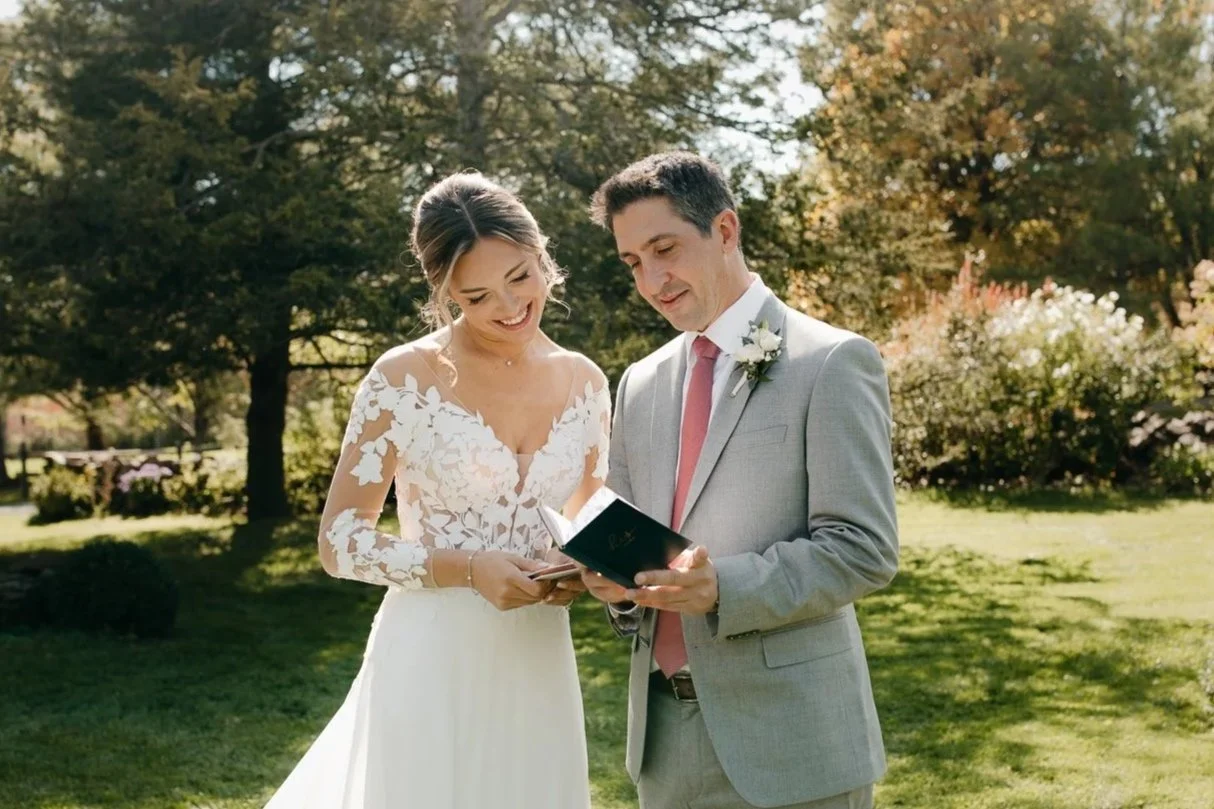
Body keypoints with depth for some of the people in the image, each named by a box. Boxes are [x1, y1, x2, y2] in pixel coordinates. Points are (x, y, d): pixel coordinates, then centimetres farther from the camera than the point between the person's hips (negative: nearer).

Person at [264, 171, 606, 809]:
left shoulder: (584, 384, 3)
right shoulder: (405, 379, -10)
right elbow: (340, 541, -8)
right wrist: (468, 569, -20)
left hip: (537, 667, 4)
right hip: (431, 666, -4)